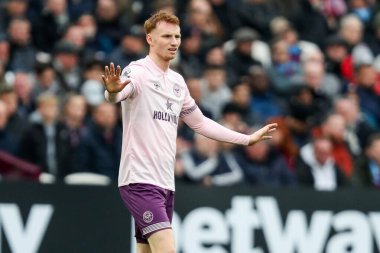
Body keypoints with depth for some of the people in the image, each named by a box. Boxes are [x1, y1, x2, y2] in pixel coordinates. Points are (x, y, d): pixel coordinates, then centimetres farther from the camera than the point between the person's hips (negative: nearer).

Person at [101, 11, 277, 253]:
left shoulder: (177, 81, 15)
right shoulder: (138, 71, -9)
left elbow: (200, 122, 28)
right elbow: (116, 95, -31)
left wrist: (247, 139, 28)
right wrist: (113, 90, -55)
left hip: (166, 184, 8)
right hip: (140, 180, -8)